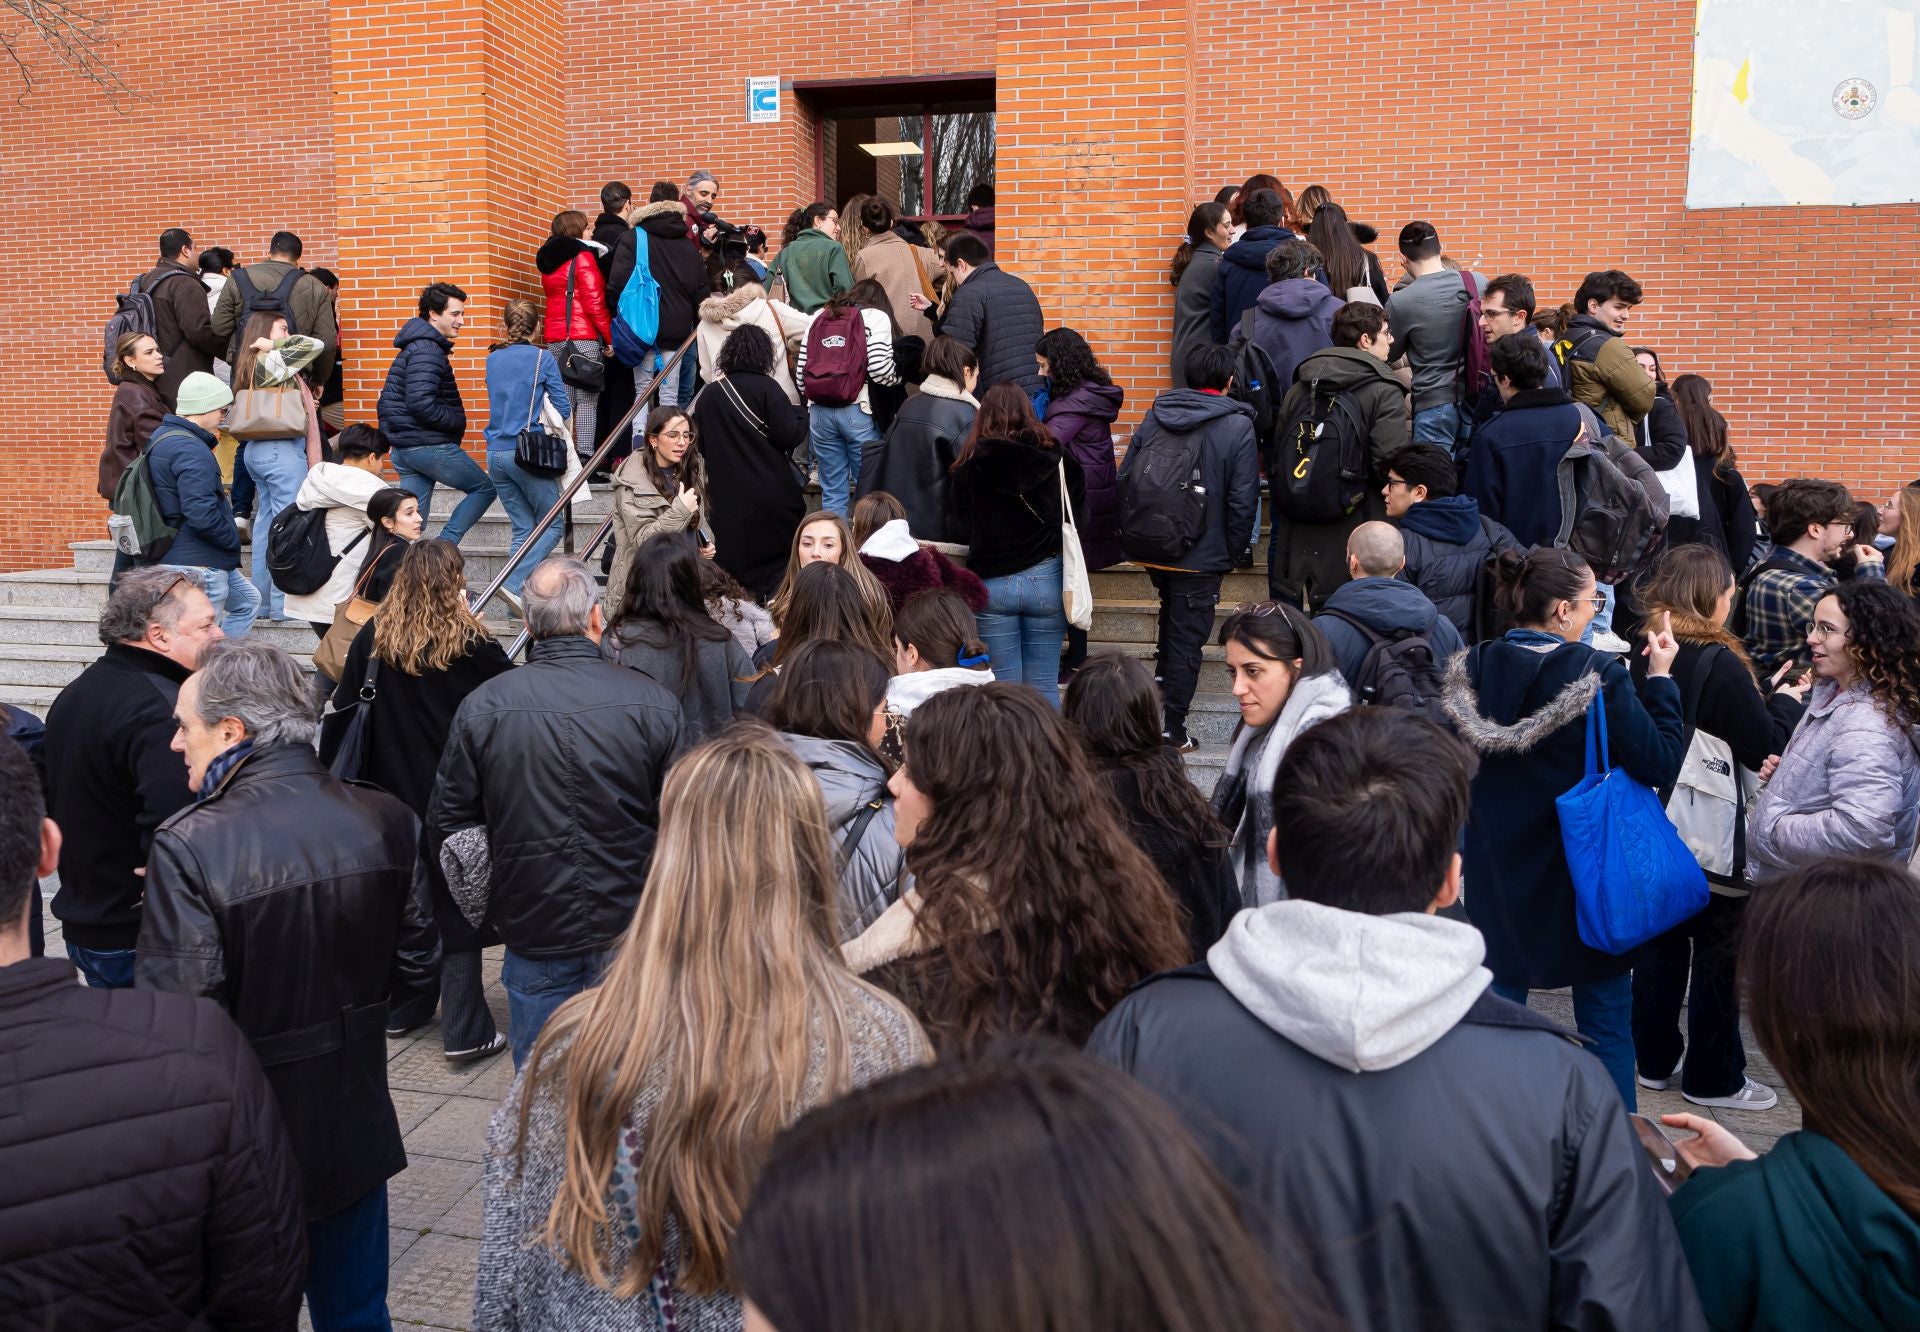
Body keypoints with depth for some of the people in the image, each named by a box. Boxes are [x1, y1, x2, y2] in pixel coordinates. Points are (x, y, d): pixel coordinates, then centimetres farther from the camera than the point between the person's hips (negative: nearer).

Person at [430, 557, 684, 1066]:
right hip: (633, 929, 0)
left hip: (533, 933, 0)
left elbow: (446, 824, -1)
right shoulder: (653, 703, -11)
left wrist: (488, 906, 15)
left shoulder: (482, 706, -8)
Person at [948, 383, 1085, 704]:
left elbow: (961, 524, 4)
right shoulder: (1054, 456, -2)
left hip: (991, 581, -1)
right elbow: (1080, 496, 13)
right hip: (1045, 578, 1)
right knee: (1044, 686, 8)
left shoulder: (970, 464, -4)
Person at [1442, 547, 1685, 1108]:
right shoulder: (1596, 676, -19)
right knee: (1605, 1025, 12)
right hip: (1584, 875, -4)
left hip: (1496, 877, 4)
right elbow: (1660, 763, -15)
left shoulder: (1471, 669, -4)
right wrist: (1660, 679, -7)